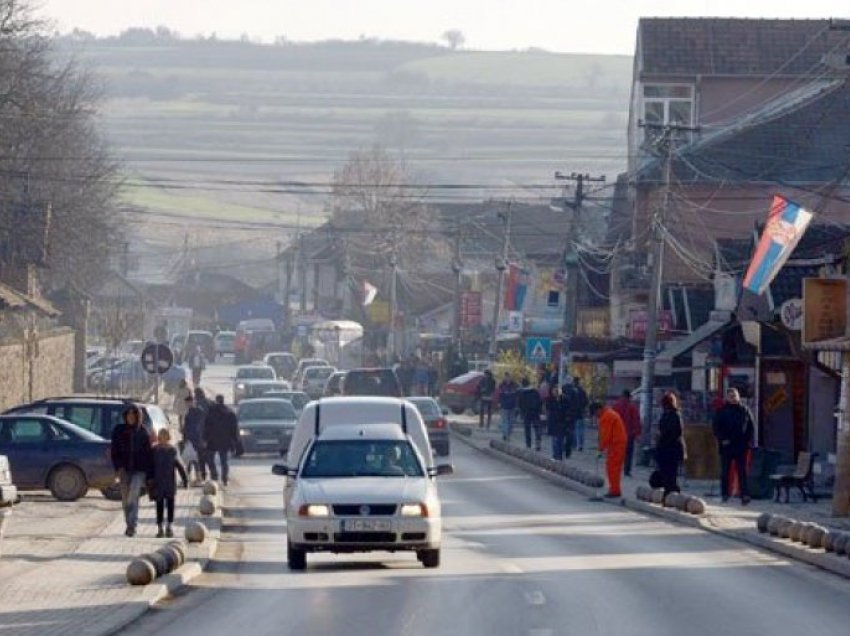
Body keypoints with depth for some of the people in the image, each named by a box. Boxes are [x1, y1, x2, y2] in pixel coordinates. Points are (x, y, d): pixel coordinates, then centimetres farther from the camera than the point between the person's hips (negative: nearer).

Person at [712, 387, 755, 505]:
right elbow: (716, 427, 2)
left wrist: (750, 441, 1)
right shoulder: (721, 411, 4)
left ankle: (745, 495, -8)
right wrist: (722, 439, -11)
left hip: (741, 446, 0)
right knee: (725, 471, 4)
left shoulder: (744, 410, 8)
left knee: (742, 472, -3)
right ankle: (724, 494, 12)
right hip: (726, 446, 0)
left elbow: (752, 427, 11)